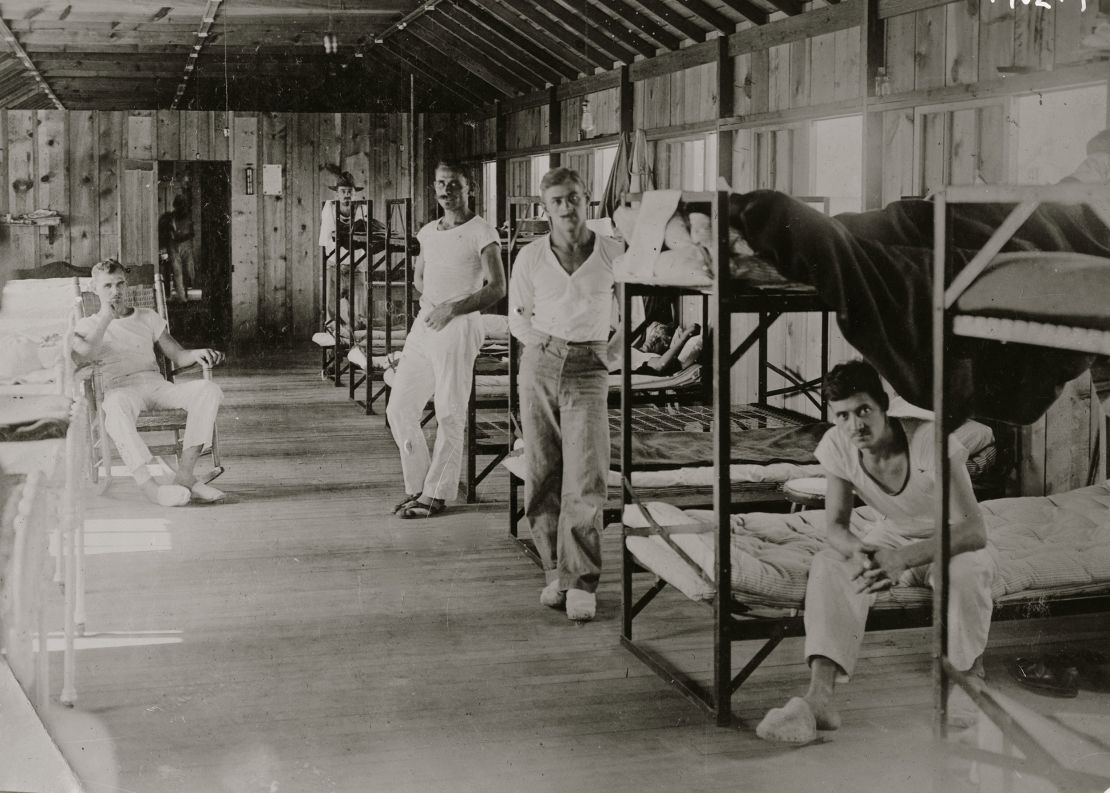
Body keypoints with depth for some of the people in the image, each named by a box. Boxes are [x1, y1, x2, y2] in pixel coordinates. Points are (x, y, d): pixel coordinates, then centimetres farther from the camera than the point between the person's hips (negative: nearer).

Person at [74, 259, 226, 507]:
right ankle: (145, 482, -45)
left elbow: (177, 356, 18)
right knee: (116, 407, -43)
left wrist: (197, 354, -5)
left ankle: (185, 475, -31)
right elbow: (86, 353, -7)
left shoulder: (149, 318, 26)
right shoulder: (88, 325, 17)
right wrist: (106, 317, 1)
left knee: (209, 389, -27)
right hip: (120, 387, -3)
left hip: (156, 384, 3)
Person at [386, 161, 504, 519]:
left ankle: (436, 493, 4)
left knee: (450, 414, -4)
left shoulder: (481, 233, -5)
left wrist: (451, 308, -18)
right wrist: (427, 297, 9)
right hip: (424, 325, 7)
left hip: (459, 327, -7)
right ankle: (416, 485, 16)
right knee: (399, 407, 5)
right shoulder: (428, 232, 15)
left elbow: (496, 288, -12)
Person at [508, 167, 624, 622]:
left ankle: (580, 583, -8)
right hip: (540, 365, 2)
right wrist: (542, 338, 0)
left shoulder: (613, 254, -1)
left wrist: (614, 348, 6)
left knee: (585, 480, -12)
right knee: (543, 476, 4)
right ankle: (555, 571, 15)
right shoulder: (531, 257, 3)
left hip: (587, 370, -2)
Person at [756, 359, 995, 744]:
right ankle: (819, 698, -36)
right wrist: (858, 551, -37)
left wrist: (904, 558, -47)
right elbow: (836, 525, -11)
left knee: (967, 570, -39)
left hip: (951, 542, -4)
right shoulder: (837, 446, -19)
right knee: (828, 566, -26)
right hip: (889, 536, 4)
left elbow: (974, 531, -33)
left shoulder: (930, 441, -32)